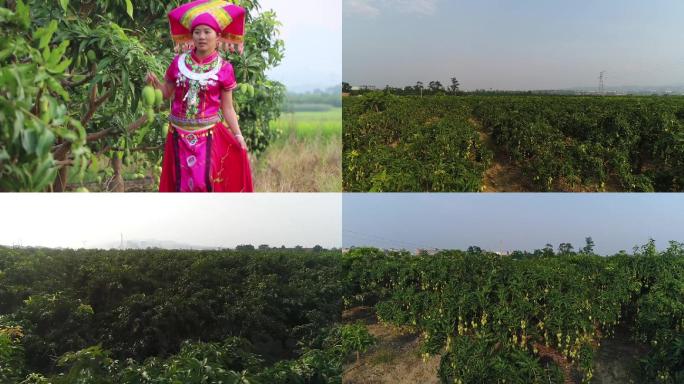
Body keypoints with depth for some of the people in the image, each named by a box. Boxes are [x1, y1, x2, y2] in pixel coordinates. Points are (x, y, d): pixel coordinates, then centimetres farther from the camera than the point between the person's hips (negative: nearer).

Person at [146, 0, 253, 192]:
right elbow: (167, 92, 13)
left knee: (205, 181, -8)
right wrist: (155, 83, -8)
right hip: (180, 133, 2)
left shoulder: (224, 69, -3)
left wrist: (238, 135, -6)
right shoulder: (179, 62, 2)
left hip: (208, 135, -2)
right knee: (182, 182, 6)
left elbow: (227, 108, 1)